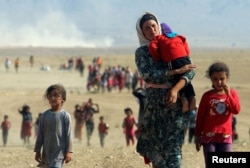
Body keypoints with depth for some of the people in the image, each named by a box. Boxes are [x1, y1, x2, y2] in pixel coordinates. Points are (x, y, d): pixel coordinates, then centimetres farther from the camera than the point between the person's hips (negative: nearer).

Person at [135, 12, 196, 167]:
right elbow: (147, 75, -10)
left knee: (173, 145, -7)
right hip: (155, 103, 1)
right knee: (155, 147, 1)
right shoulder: (142, 52, 7)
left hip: (176, 102, -1)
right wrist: (176, 71, -16)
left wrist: (176, 89, -20)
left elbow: (190, 70, -3)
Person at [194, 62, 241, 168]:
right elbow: (200, 117, 5)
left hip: (225, 136, 1)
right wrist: (198, 136, 4)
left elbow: (236, 110, -11)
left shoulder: (232, 93, 5)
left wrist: (228, 95, -19)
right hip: (209, 136, -1)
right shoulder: (207, 96, 0)